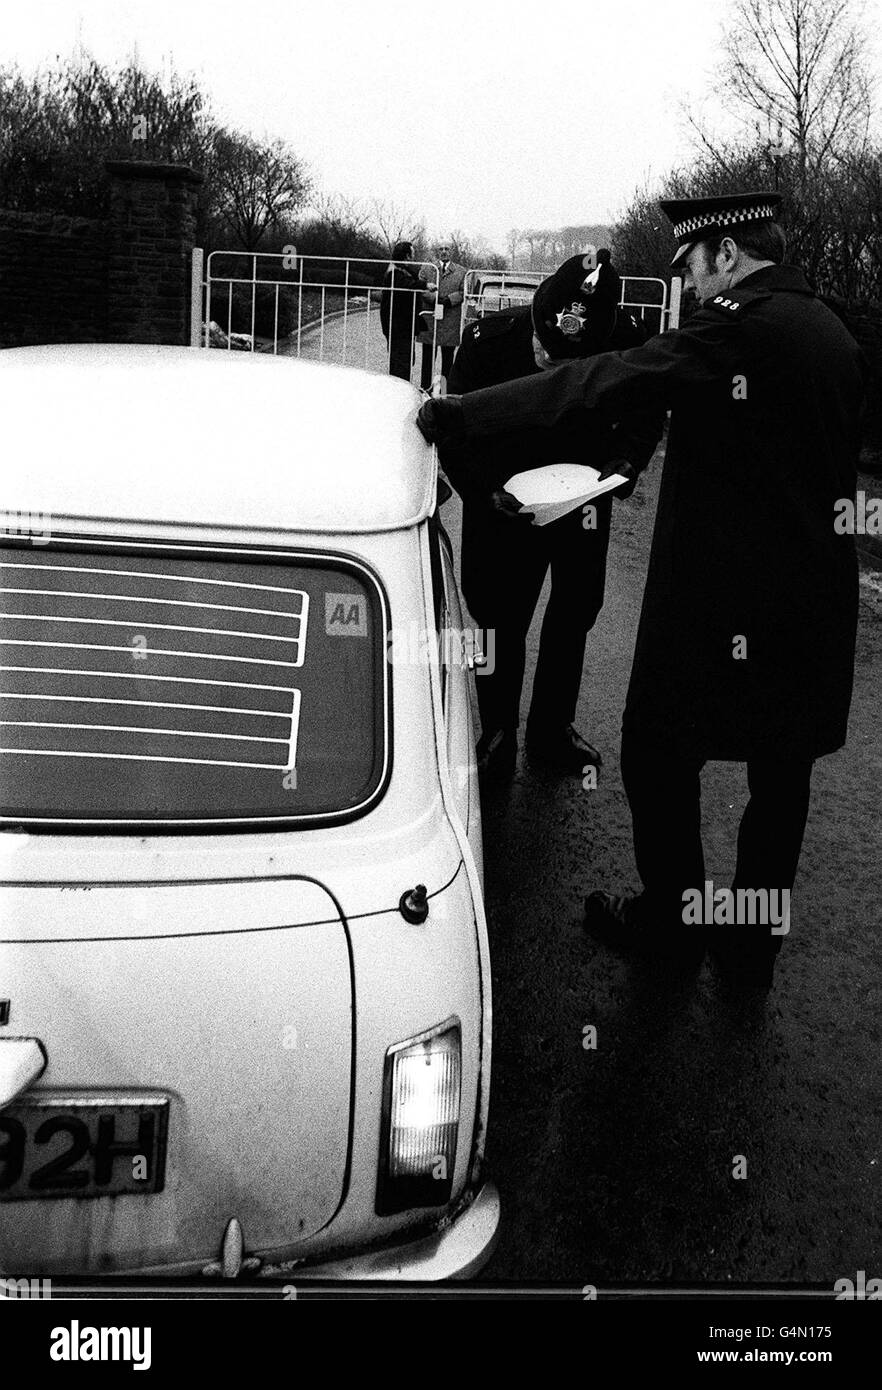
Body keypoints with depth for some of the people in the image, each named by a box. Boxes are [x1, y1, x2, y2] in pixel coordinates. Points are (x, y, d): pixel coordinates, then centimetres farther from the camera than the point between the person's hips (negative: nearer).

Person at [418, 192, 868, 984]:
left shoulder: (739, 330, -17)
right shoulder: (833, 334, 8)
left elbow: (595, 384, -22)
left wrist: (455, 414, -19)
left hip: (721, 604, -8)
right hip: (816, 604, 8)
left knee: (660, 754, 9)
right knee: (781, 773, 14)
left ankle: (673, 920, 22)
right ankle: (754, 941, 28)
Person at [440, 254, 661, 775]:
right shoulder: (489, 340, -25)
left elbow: (646, 418, -4)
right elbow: (455, 437, -16)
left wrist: (623, 461, -25)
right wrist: (488, 490, -32)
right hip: (503, 505, -2)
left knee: (574, 615, 14)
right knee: (501, 621, 4)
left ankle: (552, 730, 33)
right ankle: (497, 733, 24)